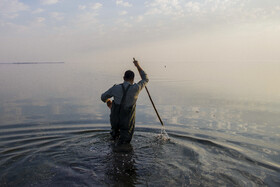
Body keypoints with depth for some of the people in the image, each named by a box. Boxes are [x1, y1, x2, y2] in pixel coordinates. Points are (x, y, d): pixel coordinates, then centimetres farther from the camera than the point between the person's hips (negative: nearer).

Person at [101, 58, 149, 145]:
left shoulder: (116, 88, -10)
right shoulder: (136, 88, -14)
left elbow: (103, 97, 5)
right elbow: (146, 79, 6)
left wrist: (108, 101, 28)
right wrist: (138, 66, 13)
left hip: (115, 120, 3)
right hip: (127, 122, -2)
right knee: (125, 142, 12)